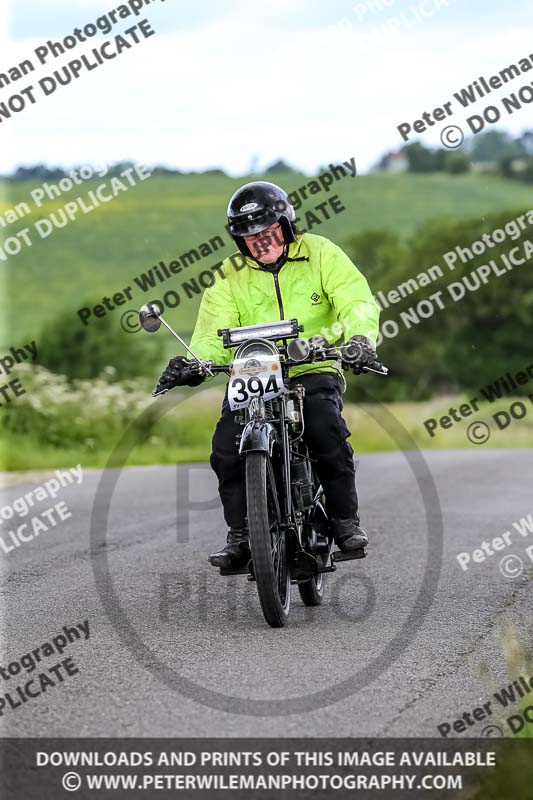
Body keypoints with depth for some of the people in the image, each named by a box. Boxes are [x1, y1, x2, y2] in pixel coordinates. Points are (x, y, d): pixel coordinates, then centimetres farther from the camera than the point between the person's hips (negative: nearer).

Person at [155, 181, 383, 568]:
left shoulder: (320, 253, 1)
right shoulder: (231, 277, 7)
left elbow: (356, 300, -10)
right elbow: (214, 331, -4)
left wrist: (361, 337, -31)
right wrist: (194, 362, -25)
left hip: (314, 371, -2)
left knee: (328, 432, -28)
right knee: (226, 448, -18)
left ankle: (346, 520, -11)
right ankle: (240, 533, -4)